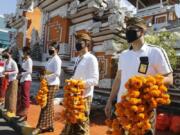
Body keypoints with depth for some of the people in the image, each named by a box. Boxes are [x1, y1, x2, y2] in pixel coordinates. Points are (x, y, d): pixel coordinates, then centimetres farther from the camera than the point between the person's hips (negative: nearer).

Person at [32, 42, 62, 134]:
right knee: (49, 104, 11)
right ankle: (49, 126, 20)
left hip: (53, 84, -9)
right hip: (49, 84, 9)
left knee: (47, 105, -6)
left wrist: (47, 76, -24)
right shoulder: (51, 59, 18)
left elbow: (57, 73, -19)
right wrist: (45, 76, 7)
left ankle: (42, 127, 2)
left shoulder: (57, 59, -10)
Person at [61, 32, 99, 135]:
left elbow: (94, 80, -17)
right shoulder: (78, 59, 11)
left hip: (84, 96, -7)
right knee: (71, 122, 20)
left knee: (81, 125, 7)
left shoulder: (91, 58, -11)